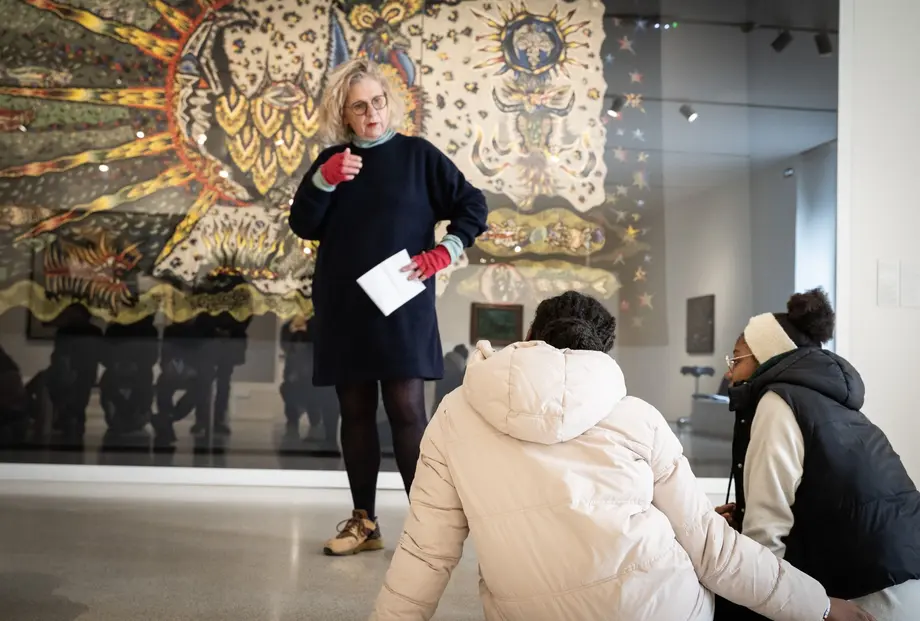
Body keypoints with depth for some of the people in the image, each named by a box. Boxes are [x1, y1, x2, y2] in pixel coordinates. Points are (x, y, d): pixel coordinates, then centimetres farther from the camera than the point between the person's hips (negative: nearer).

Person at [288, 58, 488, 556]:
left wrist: (444, 252, -9)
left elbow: (473, 205, 3)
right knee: (355, 413, 7)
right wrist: (323, 180, -10)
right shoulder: (331, 160, 12)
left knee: (406, 411, -7)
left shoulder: (418, 154, 3)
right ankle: (363, 522, 17)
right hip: (343, 309, 4)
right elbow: (303, 226, 4)